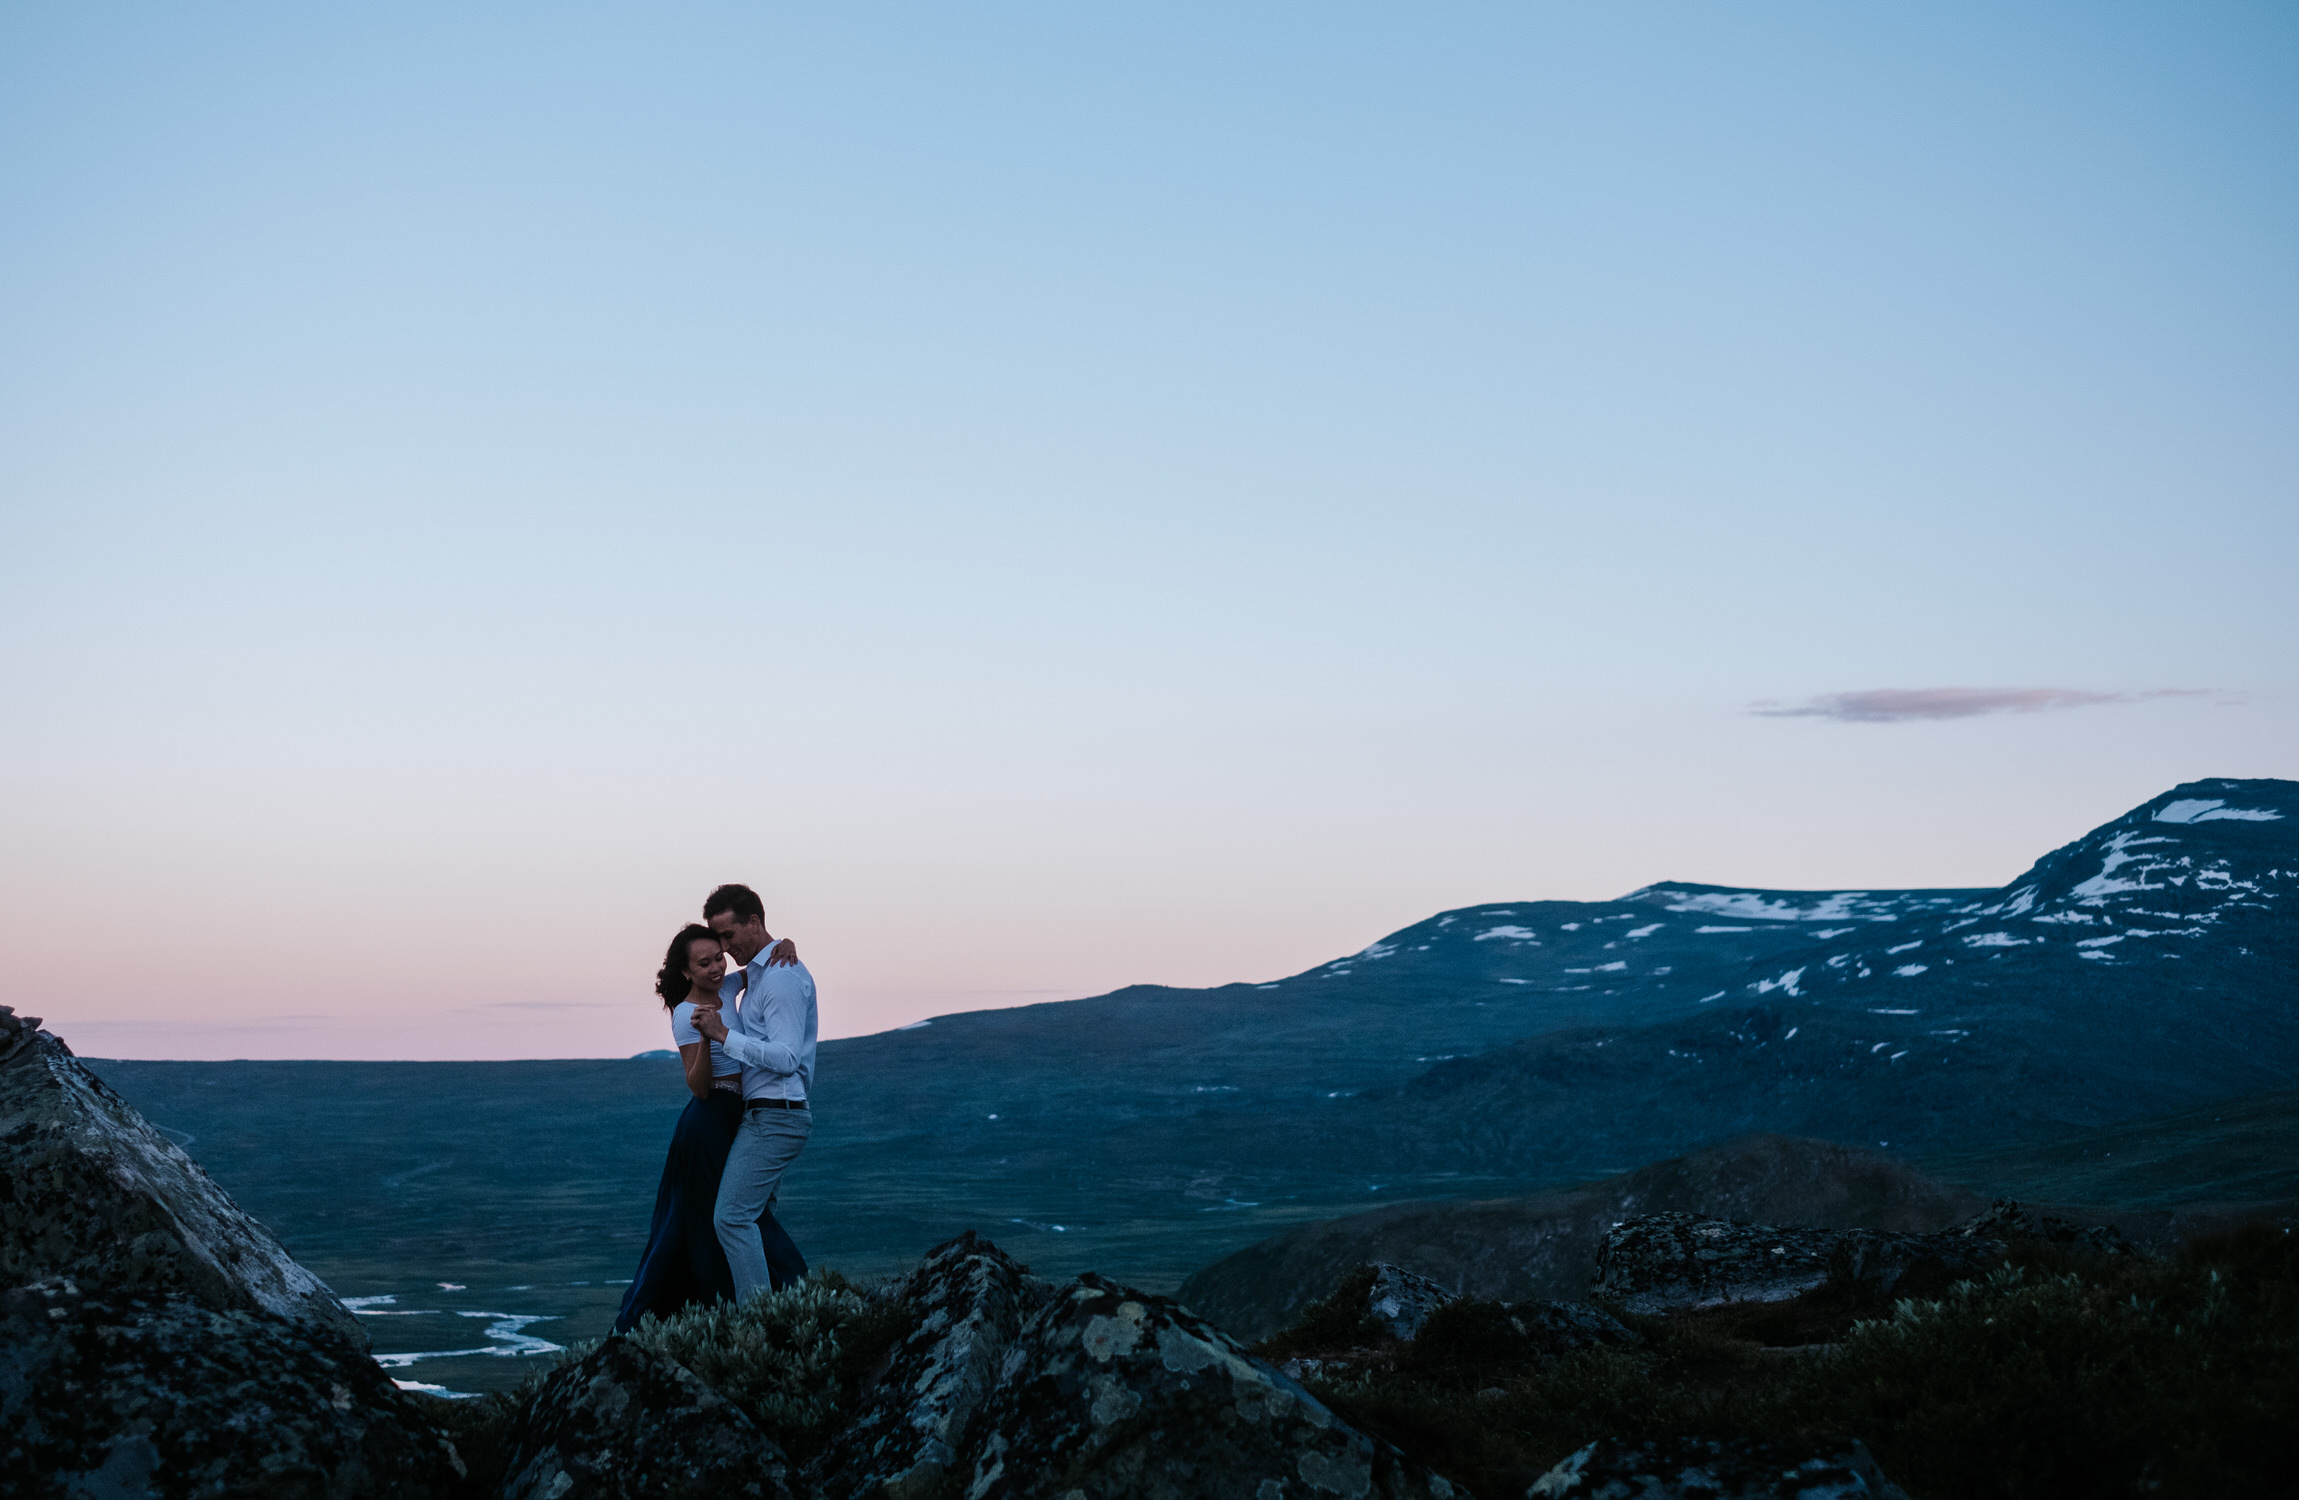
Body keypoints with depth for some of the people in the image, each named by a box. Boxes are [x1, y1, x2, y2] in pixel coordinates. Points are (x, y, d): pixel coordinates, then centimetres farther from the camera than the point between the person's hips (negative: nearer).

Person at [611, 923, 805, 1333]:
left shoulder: (726, 989, 7)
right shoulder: (686, 1015, -13)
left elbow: (764, 952, 11)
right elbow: (699, 1087, -17)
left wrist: (784, 945, -13)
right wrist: (706, 1035, -32)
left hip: (735, 1121, 8)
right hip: (710, 1125, -8)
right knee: (717, 1223, -5)